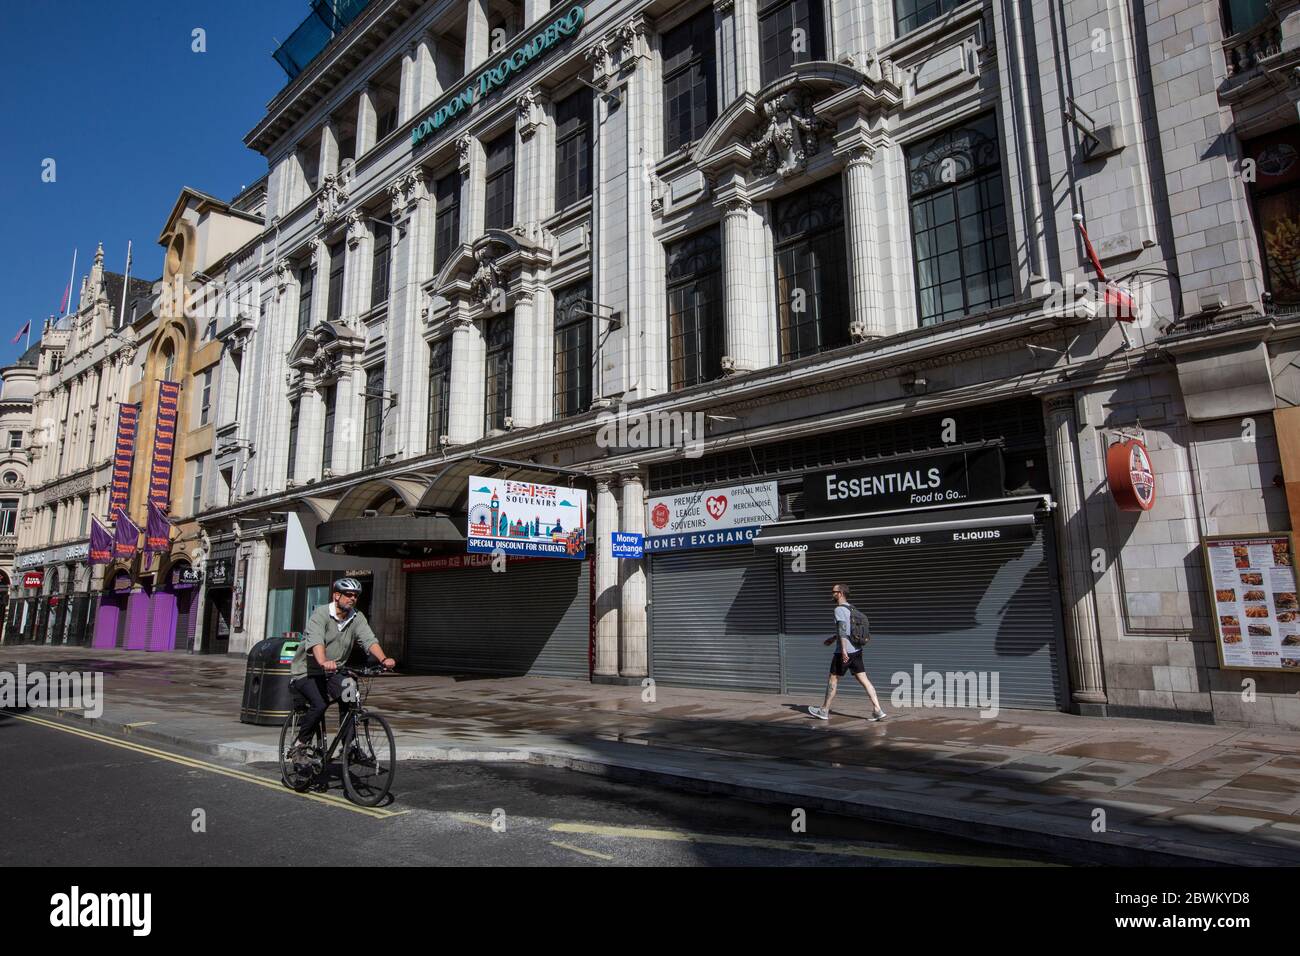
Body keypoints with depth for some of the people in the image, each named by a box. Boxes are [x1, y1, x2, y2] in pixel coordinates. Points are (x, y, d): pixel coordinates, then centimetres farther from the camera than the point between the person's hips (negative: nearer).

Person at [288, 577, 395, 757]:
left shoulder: (357, 618, -2)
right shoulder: (321, 614, -18)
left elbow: (369, 639, -17)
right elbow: (316, 641, -36)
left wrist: (383, 659, -36)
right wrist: (324, 662, -55)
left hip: (332, 672, 5)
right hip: (305, 672, -5)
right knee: (320, 705, -26)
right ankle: (301, 743, -3)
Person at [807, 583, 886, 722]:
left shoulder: (839, 609, -12)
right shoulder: (852, 608, 15)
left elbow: (842, 629, -24)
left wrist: (844, 650, -30)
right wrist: (833, 638, 38)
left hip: (844, 652, -8)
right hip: (857, 650, 8)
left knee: (832, 680, 5)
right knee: (864, 680, 4)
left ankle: (824, 711, 16)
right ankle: (877, 711, -4)